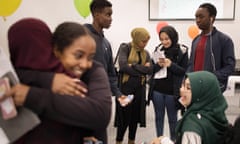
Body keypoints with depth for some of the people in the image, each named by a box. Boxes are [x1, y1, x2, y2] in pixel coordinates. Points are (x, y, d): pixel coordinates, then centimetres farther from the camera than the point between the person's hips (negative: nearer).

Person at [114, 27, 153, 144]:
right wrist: (142, 69, -10)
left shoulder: (145, 53, 11)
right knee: (124, 117, 1)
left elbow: (150, 69, -4)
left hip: (139, 89, 5)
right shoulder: (125, 48, -4)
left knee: (135, 117, 13)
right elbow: (123, 66, -18)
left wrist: (133, 66, -14)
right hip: (126, 88, -5)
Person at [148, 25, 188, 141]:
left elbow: (185, 72, -6)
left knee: (172, 118, 10)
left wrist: (171, 65, -20)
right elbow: (152, 69, 7)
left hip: (172, 91, -3)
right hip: (157, 90, 3)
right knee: (159, 117, 14)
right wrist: (158, 65, -14)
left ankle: (173, 140, 26)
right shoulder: (158, 49, 3)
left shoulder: (182, 51, -6)